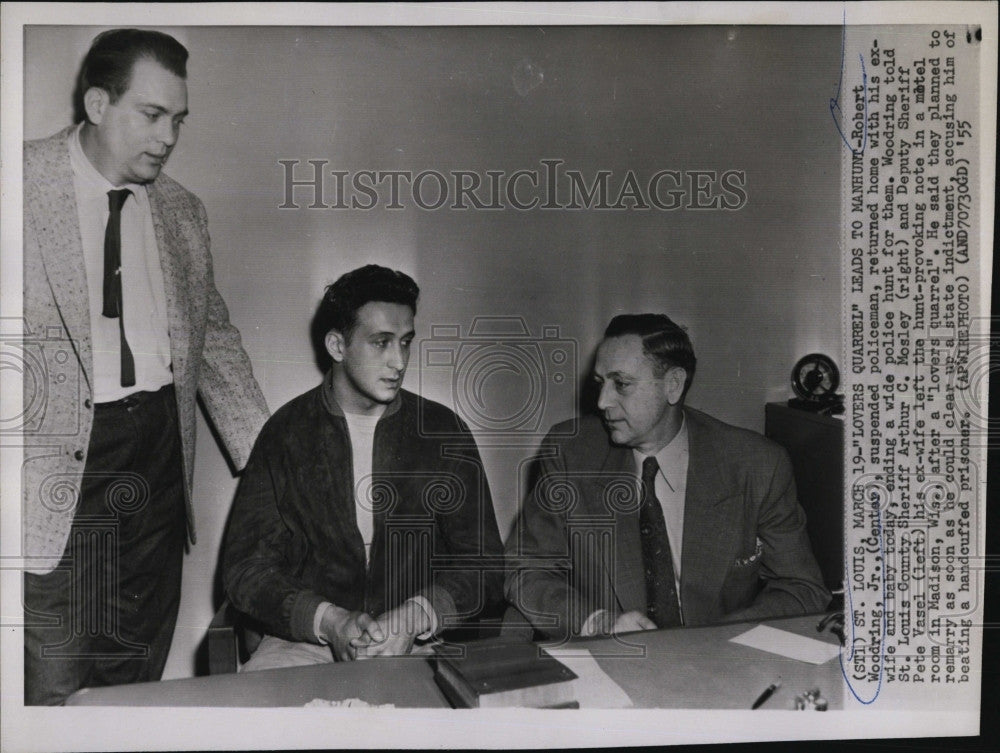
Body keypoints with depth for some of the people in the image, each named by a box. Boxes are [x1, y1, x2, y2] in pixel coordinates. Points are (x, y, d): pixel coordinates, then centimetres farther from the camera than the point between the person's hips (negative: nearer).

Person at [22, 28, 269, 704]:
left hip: (159, 459, 4)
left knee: (138, 673, 15)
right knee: (53, 686, 4)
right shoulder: (25, 186, -6)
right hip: (58, 465, -4)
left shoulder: (183, 212, 10)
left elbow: (214, 339, 15)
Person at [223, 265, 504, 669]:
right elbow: (246, 567, 1)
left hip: (425, 640, 0)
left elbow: (483, 566, 4)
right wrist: (330, 621, -15)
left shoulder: (443, 431, 6)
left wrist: (412, 619, -14)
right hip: (307, 641, 1)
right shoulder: (287, 433, 5)